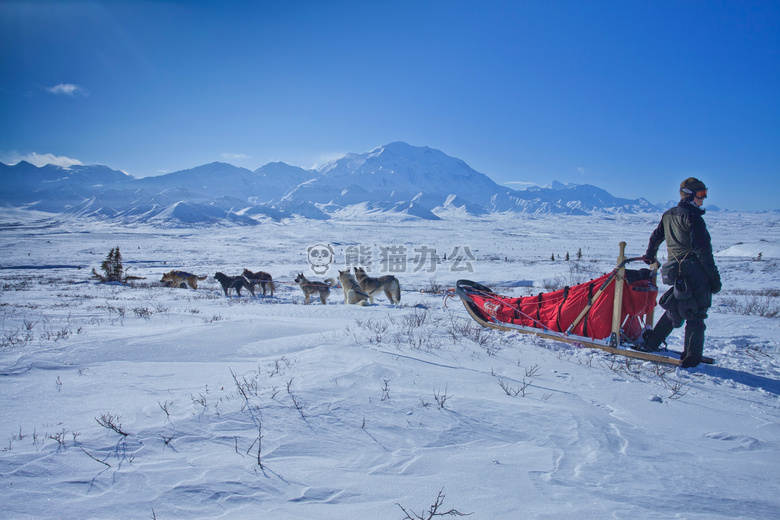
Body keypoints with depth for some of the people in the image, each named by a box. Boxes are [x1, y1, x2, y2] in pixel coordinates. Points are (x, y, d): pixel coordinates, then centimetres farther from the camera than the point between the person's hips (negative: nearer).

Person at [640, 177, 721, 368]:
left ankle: (651, 341, 25)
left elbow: (655, 237, 24)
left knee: (674, 310, 22)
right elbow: (703, 250, -16)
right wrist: (714, 277, -12)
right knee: (696, 316, 1)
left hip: (676, 272, 8)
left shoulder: (668, 215, 11)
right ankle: (691, 357, 4)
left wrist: (649, 256, 40)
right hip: (696, 273, -8)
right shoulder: (693, 218, -13)